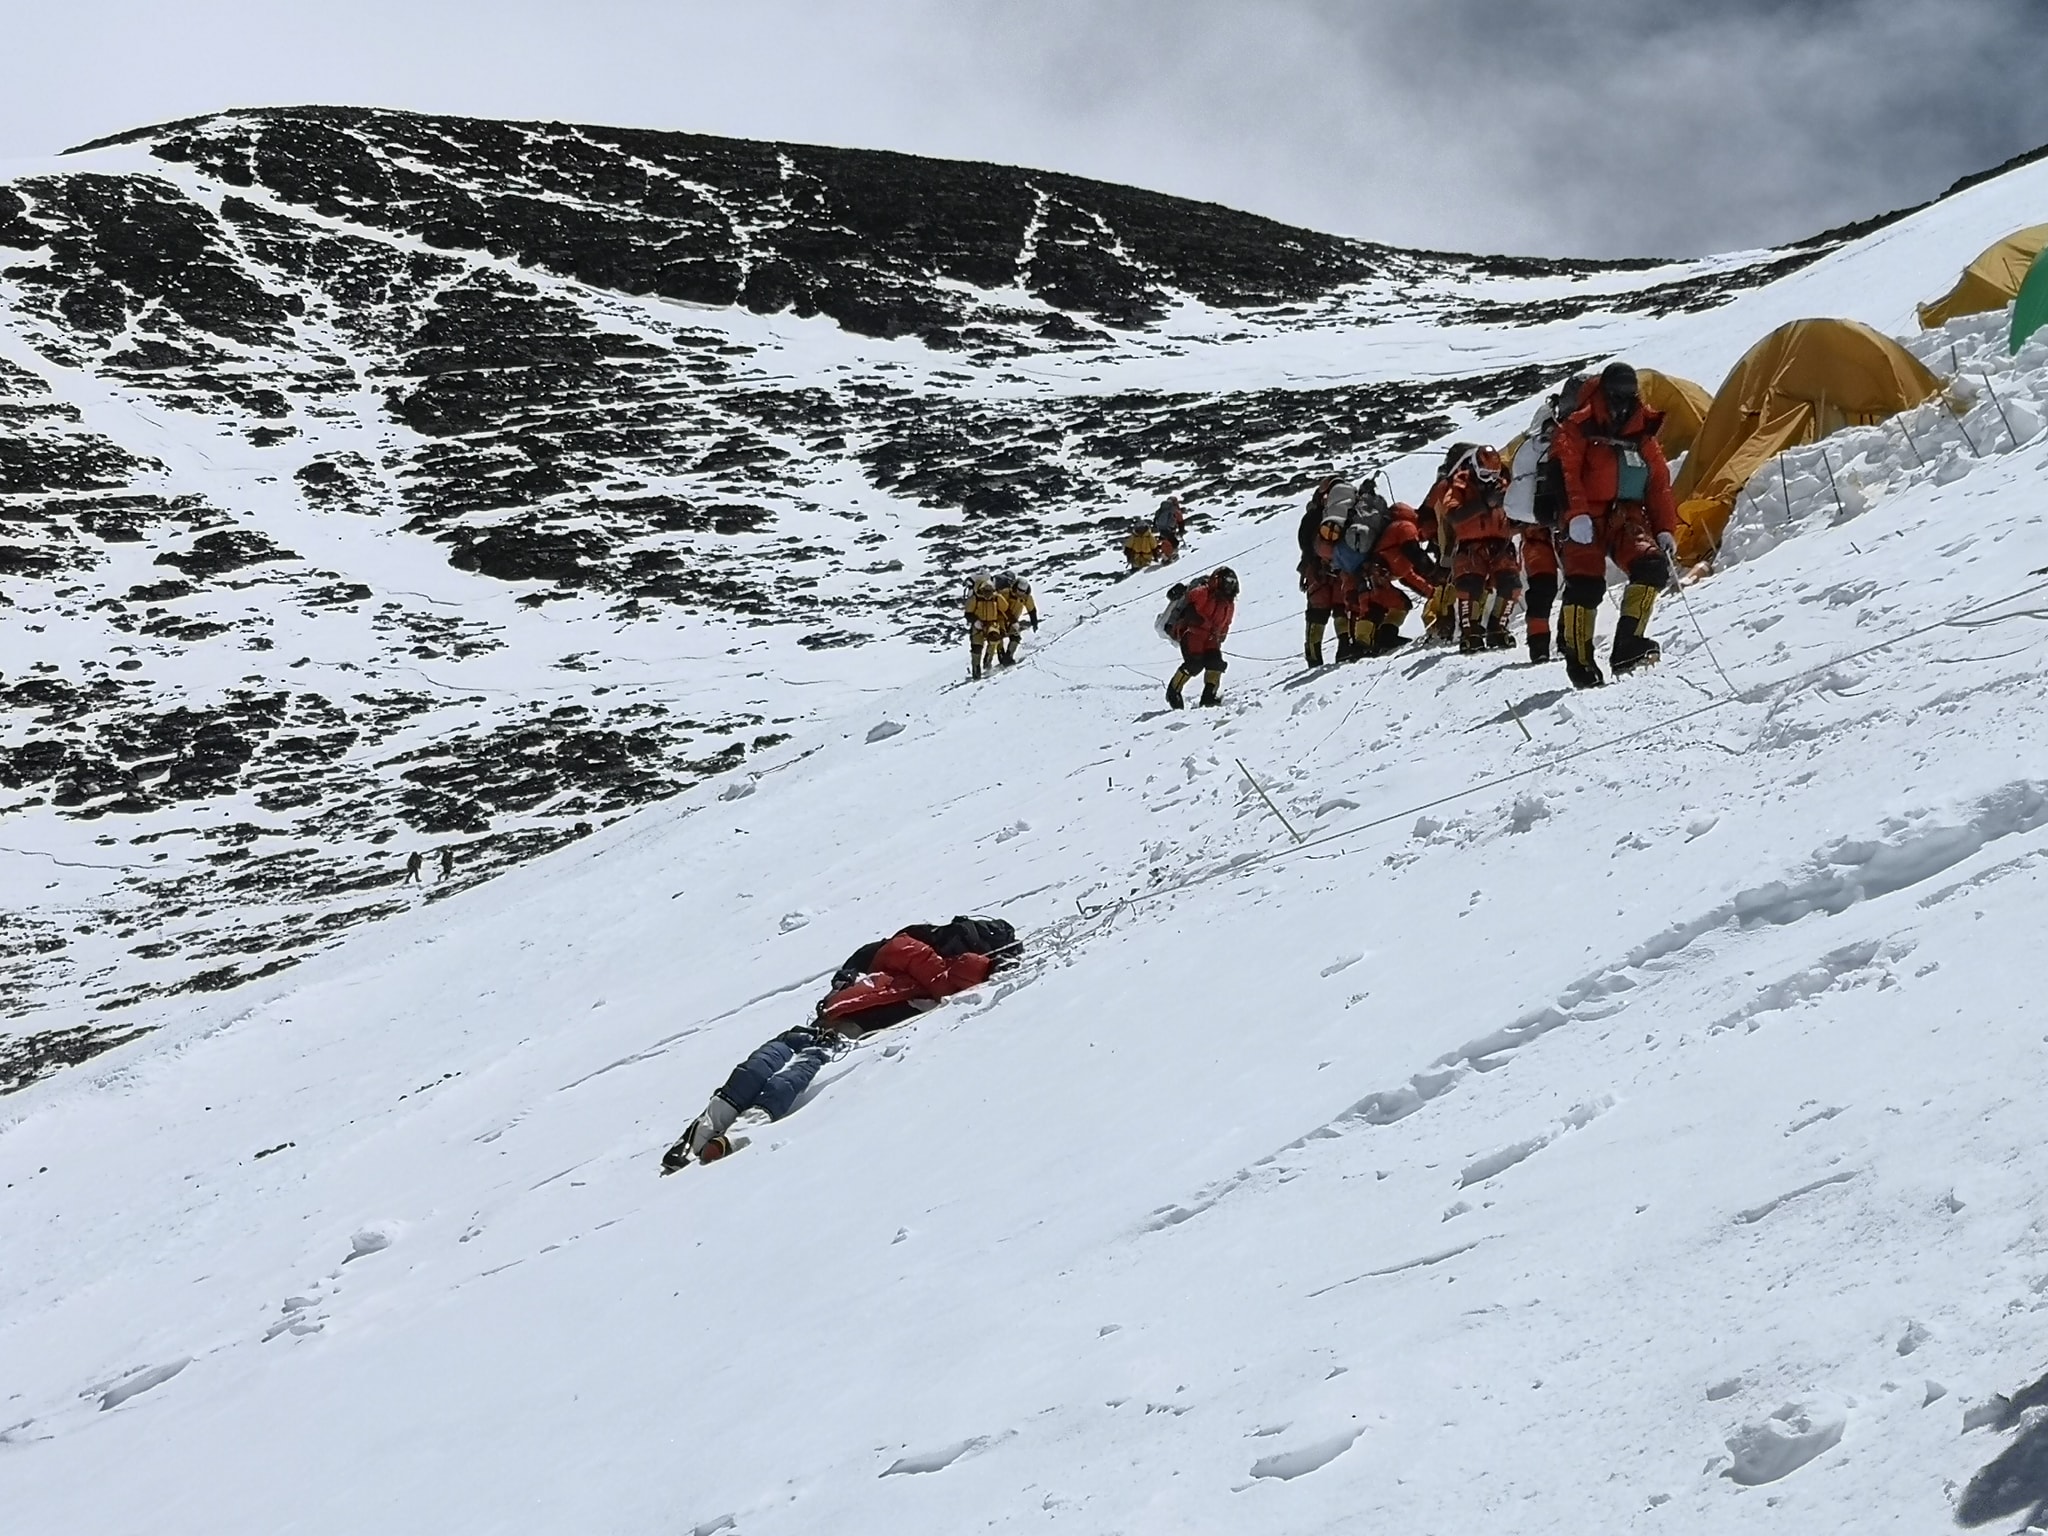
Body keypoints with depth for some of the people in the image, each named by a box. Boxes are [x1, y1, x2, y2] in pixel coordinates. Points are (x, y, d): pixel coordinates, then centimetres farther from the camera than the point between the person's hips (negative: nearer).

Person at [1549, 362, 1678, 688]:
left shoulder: (1643, 436, 19)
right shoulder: (1578, 429, 4)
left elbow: (1659, 486, 18)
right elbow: (1564, 473, -8)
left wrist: (1666, 530, 9)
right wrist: (1575, 514, -21)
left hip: (1629, 518, 4)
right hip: (1587, 520, -4)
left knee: (1653, 567, -20)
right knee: (1586, 584, -18)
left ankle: (1626, 648, -21)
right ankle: (1579, 660, -6)